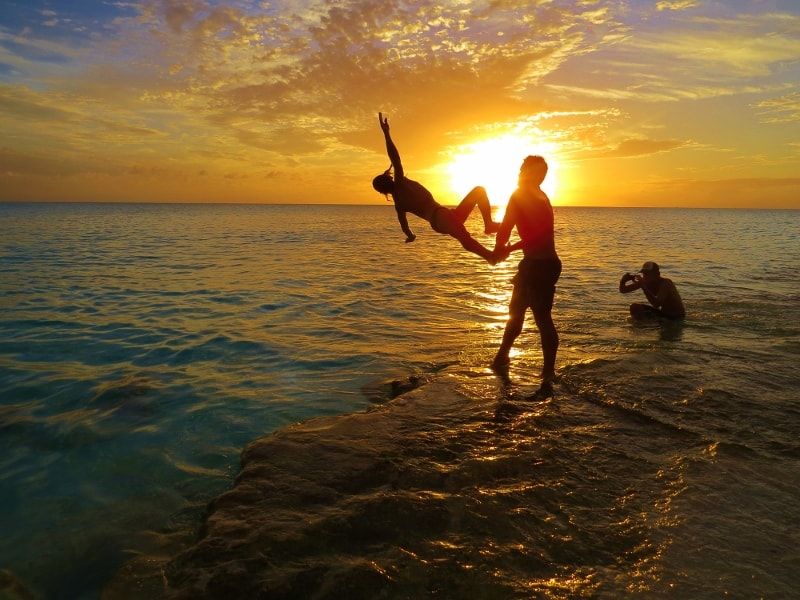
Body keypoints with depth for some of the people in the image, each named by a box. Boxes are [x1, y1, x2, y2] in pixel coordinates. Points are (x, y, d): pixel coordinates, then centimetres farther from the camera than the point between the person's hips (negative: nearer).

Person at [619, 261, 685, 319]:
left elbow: (656, 304, -40)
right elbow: (623, 290, -1)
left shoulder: (665, 283, -26)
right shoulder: (644, 281, -7)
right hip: (663, 313, 7)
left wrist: (643, 286, -41)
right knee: (635, 307, -7)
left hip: (676, 317, -7)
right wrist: (622, 281, -23)